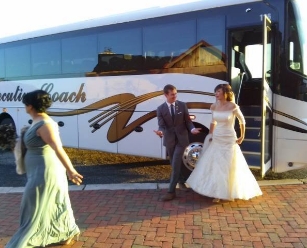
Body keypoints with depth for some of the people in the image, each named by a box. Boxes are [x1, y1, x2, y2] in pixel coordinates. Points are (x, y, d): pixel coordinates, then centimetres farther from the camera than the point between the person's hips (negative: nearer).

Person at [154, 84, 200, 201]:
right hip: (169, 140, 2)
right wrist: (160, 131, -35)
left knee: (176, 164, -8)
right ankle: (182, 180, 42)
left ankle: (171, 191, -4)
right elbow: (161, 125, -11)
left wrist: (192, 129, -19)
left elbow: (187, 121, 2)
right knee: (174, 164, 15)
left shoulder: (182, 105, -3)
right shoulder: (160, 109, -5)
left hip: (181, 138, -2)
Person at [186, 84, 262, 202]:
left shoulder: (233, 106, -13)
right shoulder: (214, 106, 0)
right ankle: (218, 192, 21)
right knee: (214, 165, 7)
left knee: (227, 167, 4)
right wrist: (210, 135, 12)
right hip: (216, 139, 5)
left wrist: (242, 137, 2)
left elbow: (242, 121, -1)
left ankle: (226, 192, 22)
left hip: (229, 140, -5)